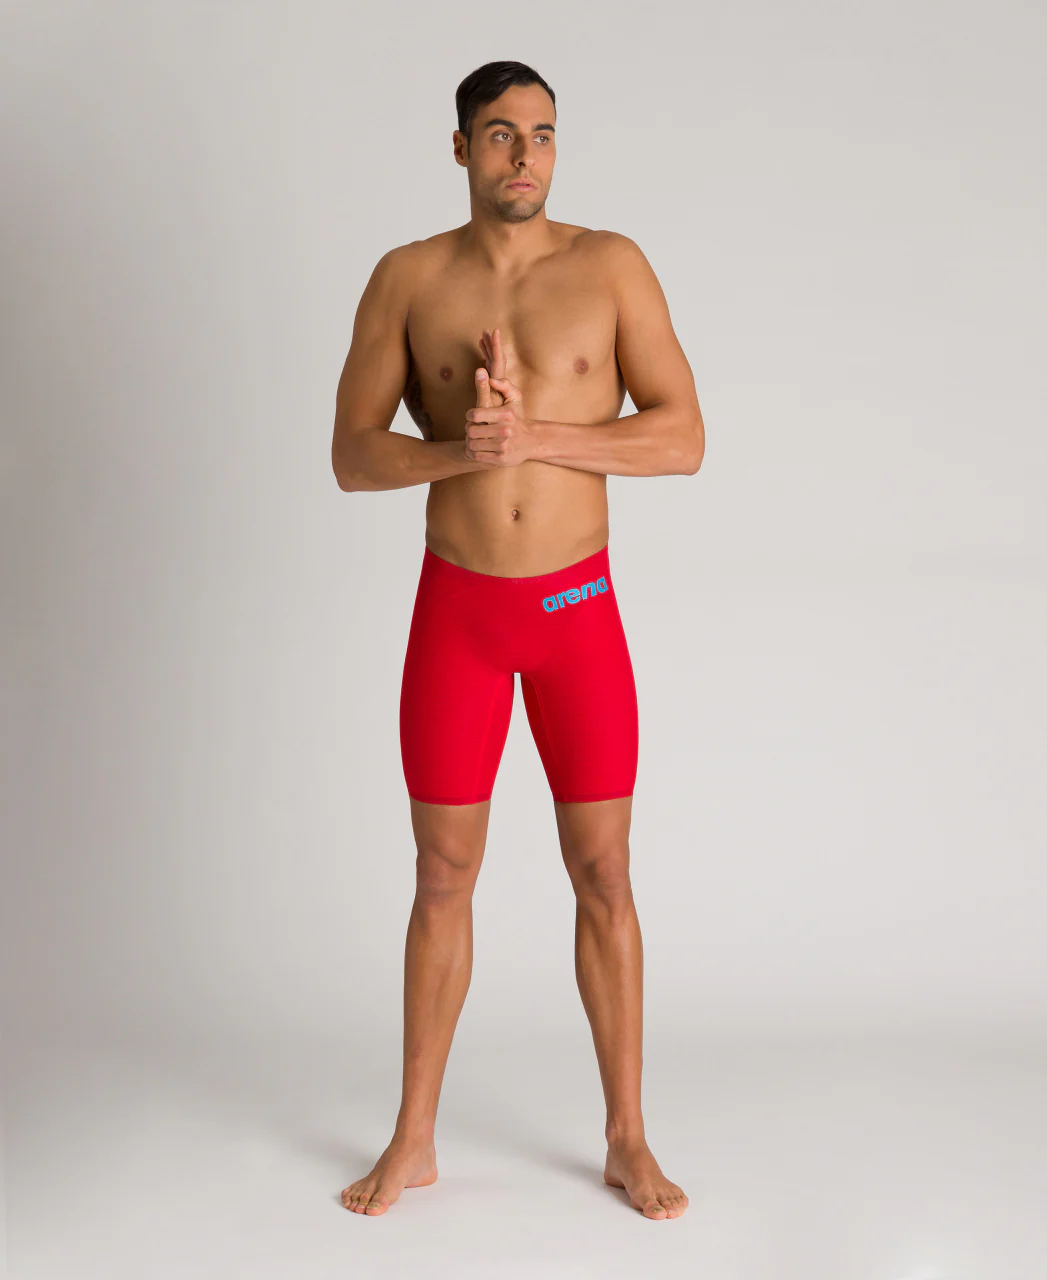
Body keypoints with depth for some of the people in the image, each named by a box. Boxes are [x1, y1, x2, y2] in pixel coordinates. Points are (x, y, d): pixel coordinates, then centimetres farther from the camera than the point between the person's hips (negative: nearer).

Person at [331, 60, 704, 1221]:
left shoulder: (611, 266, -3)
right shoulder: (407, 279, -1)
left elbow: (684, 438, -9)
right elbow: (350, 458, -3)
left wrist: (538, 433, -22)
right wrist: (457, 447, -23)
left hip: (579, 610, 0)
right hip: (456, 611, 0)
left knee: (603, 877, 5)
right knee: (443, 878, 8)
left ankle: (628, 1140, 19)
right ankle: (414, 1141, 22)